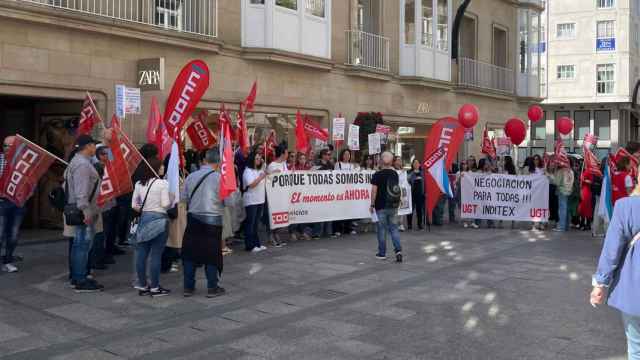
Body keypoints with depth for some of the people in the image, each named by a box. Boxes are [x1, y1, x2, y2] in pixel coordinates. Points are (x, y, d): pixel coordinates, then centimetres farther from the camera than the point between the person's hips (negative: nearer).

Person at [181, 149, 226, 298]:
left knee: (191, 252, 11)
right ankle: (212, 288, 12)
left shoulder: (191, 176, 0)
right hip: (212, 220, -3)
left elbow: (184, 198, 7)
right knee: (212, 255, 6)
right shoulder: (219, 178, -12)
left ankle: (188, 287, 17)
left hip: (193, 219, 4)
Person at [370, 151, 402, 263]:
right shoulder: (395, 173, 4)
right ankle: (398, 250, -6)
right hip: (393, 206, 4)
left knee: (382, 229, 5)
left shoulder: (377, 175, -11)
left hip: (381, 206, -4)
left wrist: (372, 205, -7)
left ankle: (382, 253, 13)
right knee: (394, 228, 9)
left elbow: (374, 191, -12)